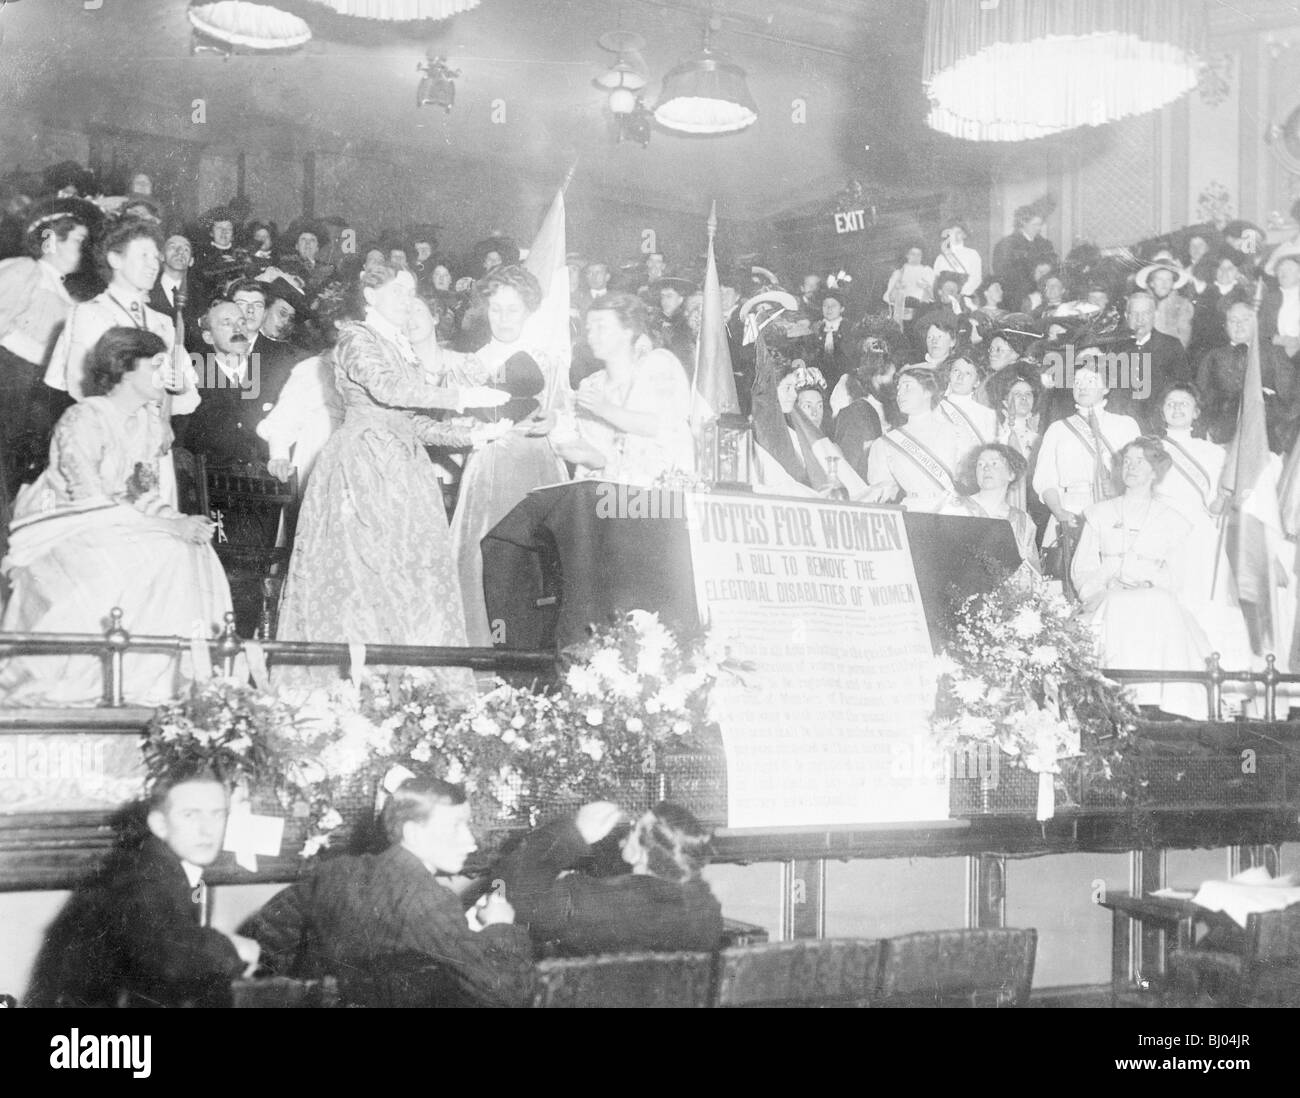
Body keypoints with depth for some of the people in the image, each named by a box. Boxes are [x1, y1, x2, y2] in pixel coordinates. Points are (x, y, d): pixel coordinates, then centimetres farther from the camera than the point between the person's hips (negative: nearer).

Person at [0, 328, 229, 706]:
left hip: (114, 531, 7)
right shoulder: (83, 419, -16)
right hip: (57, 531, -7)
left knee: (187, 556, -16)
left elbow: (144, 497, 10)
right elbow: (90, 501, -23)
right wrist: (166, 526, -26)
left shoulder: (149, 429, 10)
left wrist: (179, 520, -12)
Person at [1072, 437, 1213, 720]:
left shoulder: (1170, 519, 19)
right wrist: (1107, 582, -9)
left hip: (1156, 598, 0)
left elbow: (1174, 577, 10)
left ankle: (1159, 700, -44)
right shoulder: (1100, 513, 21)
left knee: (1158, 605, -37)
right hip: (1107, 598, 0)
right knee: (1120, 608, -37)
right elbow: (1081, 569, 12)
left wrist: (1149, 582, -12)